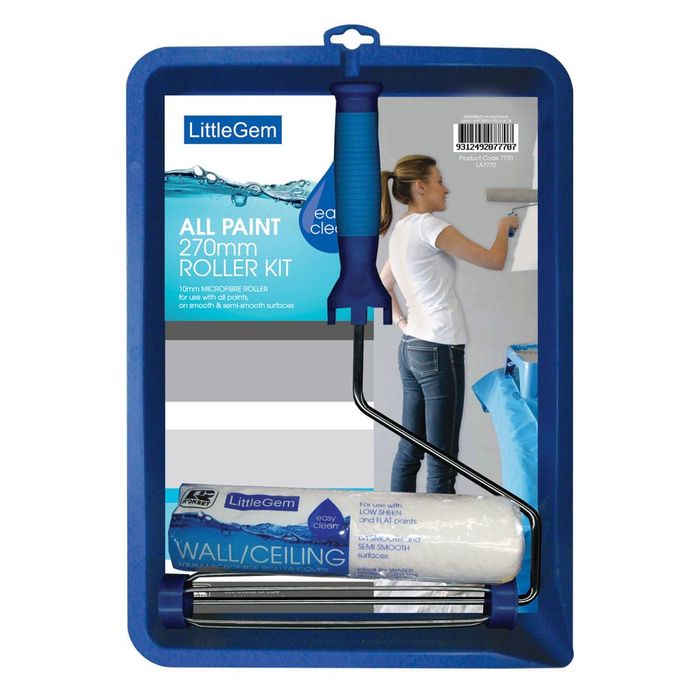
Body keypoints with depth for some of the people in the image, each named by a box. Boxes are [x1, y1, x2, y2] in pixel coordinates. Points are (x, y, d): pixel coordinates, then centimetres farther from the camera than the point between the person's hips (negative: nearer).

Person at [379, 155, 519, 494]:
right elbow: (494, 261, -10)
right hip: (439, 351, -9)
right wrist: (503, 227, 8)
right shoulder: (428, 225, -13)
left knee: (409, 450, 12)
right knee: (441, 462, -6)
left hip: (410, 348, 9)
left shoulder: (399, 231, 14)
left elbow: (382, 285, 28)